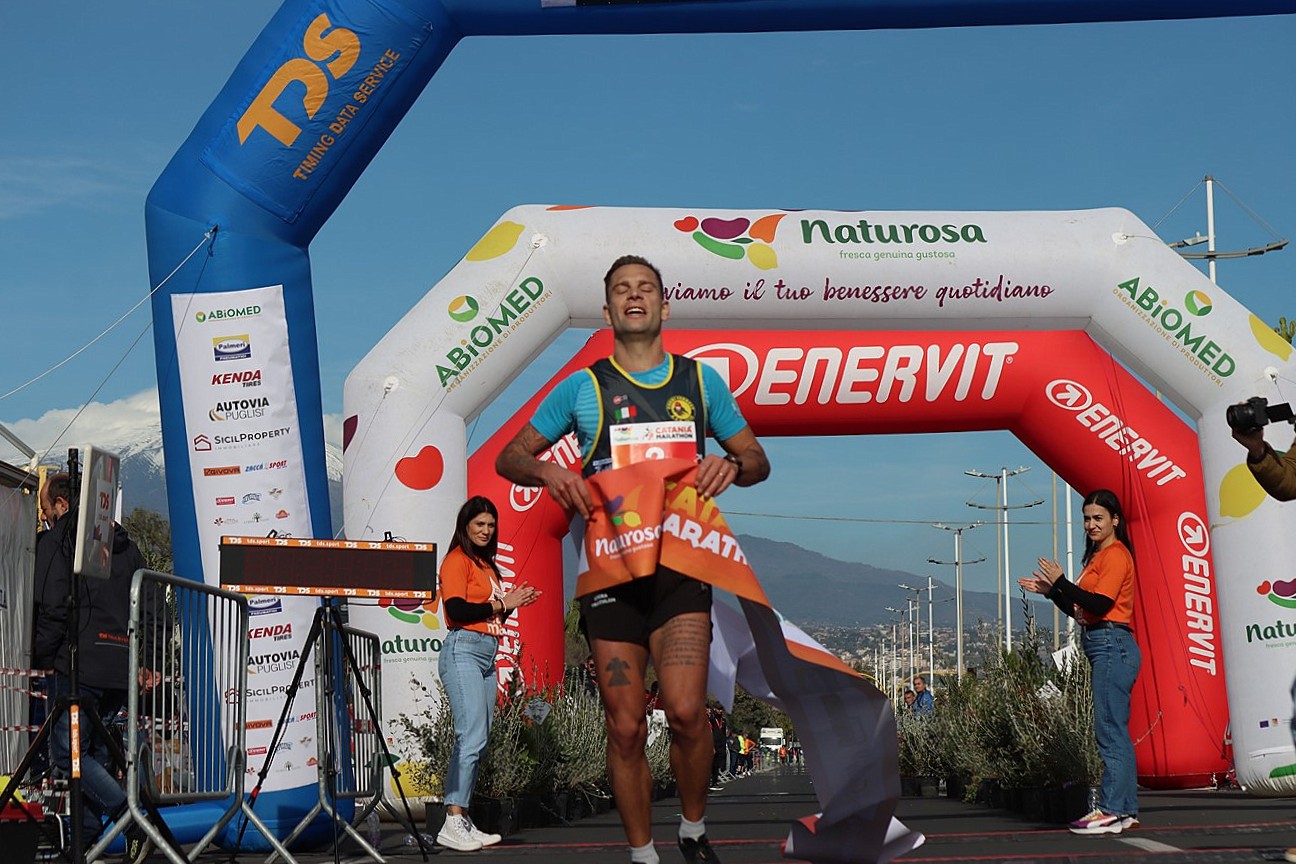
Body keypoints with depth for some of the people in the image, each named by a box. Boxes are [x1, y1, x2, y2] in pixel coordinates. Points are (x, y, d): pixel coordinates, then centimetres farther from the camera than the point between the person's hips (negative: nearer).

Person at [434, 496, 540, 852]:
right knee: (471, 737, -17)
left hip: (486, 656, 9)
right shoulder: (457, 560, -4)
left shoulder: (487, 565, 22)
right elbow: (457, 610, -15)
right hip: (463, 652, -9)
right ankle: (452, 823, -19)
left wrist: (513, 602, 8)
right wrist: (501, 603, -7)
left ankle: (463, 823, 6)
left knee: (477, 741, 5)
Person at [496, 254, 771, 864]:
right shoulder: (583, 388, 9)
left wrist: (732, 465, -6)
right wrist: (548, 473, -9)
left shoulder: (700, 381, 12)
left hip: (681, 567, 0)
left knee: (685, 711, -17)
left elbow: (757, 460, 19)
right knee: (626, 726, 0)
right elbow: (510, 457, 14)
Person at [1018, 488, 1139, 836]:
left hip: (1112, 644, -10)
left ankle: (1111, 810, -12)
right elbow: (1079, 610, 19)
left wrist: (1061, 582, -14)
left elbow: (1100, 604, -19)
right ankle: (1126, 810, 11)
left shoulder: (1115, 554, -8)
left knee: (1110, 730, -11)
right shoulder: (1098, 556, 21)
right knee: (1116, 731, 9)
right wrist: (1050, 590, 10)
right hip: (1103, 647, 10)